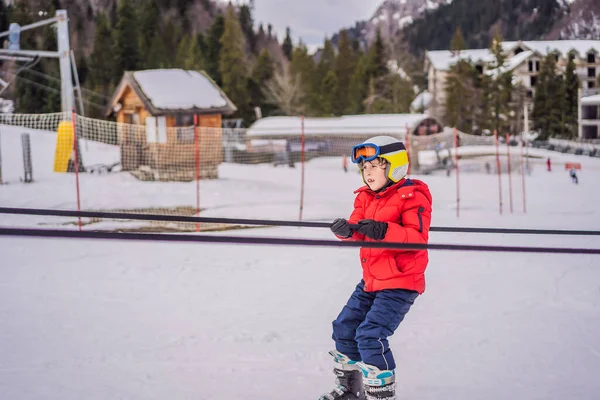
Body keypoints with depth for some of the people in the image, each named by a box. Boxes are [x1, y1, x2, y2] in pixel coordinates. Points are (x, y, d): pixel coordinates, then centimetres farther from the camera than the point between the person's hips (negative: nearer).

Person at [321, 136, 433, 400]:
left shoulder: (412, 197, -14)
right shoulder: (366, 197, 9)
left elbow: (419, 238, -23)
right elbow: (358, 228, 1)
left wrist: (384, 231, -35)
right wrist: (347, 229, -23)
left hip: (400, 282, -9)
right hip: (371, 280, 9)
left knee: (370, 335, -17)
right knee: (344, 328, 12)